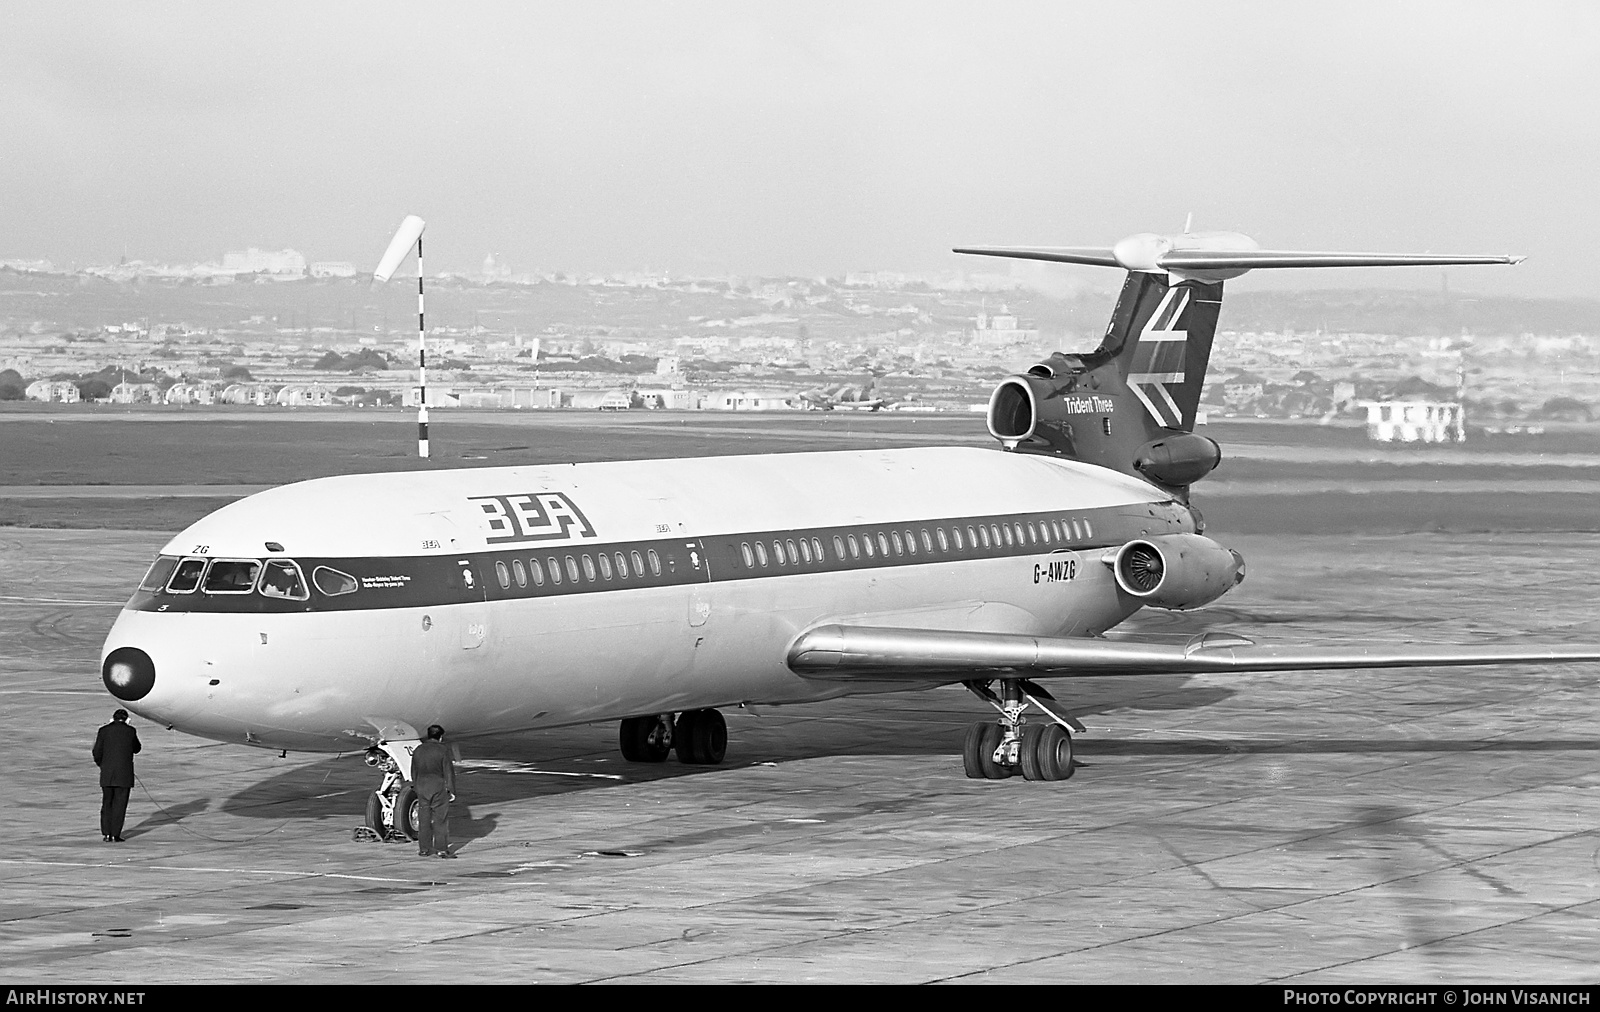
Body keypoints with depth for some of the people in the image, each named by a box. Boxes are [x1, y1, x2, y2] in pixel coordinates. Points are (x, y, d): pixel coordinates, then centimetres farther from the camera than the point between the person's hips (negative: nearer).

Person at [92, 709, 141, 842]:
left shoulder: (104, 731, 0)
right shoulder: (130, 731, -1)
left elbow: (97, 752, -1)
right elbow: (136, 749, 14)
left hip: (107, 775, 2)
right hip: (124, 774, -2)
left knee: (106, 803, 13)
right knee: (119, 805, 3)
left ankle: (106, 834, 9)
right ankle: (115, 835, -1)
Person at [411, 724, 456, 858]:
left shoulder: (418, 750, 7)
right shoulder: (443, 751, -8)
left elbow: (413, 771, 12)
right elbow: (448, 771, -8)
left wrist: (416, 786, 19)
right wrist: (451, 790, -3)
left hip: (422, 787, 4)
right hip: (439, 787, -4)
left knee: (424, 819, 8)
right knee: (440, 819, 0)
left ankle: (424, 848, 9)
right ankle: (441, 849, -2)